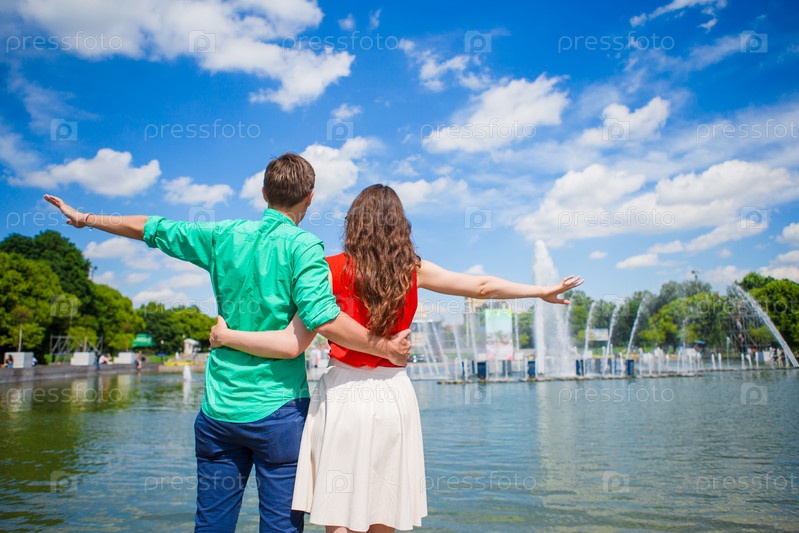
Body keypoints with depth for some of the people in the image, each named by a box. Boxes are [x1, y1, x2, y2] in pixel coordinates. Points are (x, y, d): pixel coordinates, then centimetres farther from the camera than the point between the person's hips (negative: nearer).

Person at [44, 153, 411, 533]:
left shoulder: (224, 236, 5)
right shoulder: (303, 246, -9)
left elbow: (147, 228, 16)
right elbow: (324, 320, -21)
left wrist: (84, 218, 31)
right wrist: (387, 349, -11)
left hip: (219, 408, 5)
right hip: (278, 408, -4)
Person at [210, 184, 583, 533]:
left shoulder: (334, 269, -6)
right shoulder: (413, 269, 4)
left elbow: (293, 343, -11)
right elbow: (482, 286, 14)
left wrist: (226, 336, 0)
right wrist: (544, 291, 27)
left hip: (344, 396, -3)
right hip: (394, 396, 4)